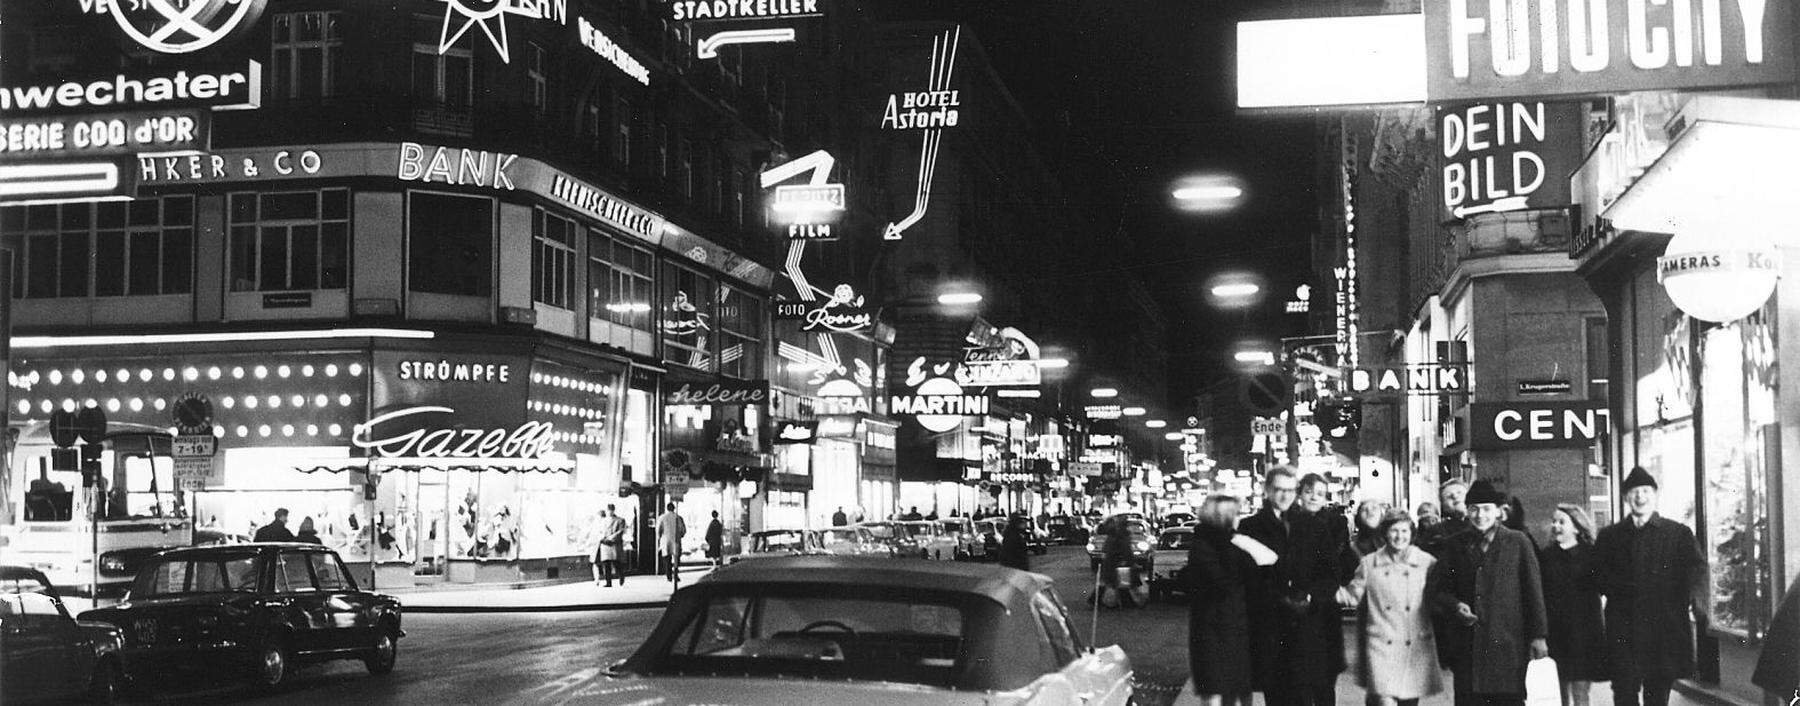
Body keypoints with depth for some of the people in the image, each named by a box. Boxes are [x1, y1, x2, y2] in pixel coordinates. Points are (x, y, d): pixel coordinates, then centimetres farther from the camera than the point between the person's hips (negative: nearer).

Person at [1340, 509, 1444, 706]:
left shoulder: (1428, 563, 3)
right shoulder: (1369, 564, 4)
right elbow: (1354, 596, 8)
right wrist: (1336, 591, -9)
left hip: (1416, 646, 1)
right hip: (1381, 645, -1)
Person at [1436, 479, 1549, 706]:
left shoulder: (1518, 543, 4)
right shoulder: (1456, 545, 11)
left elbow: (1533, 591, 4)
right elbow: (1442, 589, 15)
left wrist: (1538, 636, -1)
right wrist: (1456, 605, -8)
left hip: (1508, 643, -2)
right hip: (1467, 648, 2)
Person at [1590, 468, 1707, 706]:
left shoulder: (1679, 533, 9)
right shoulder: (1610, 536, 13)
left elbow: (1696, 568, -3)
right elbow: (1599, 576, 9)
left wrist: (1696, 599, -22)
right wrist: (1620, 590, -10)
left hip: (1665, 630, 0)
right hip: (1623, 630, 0)